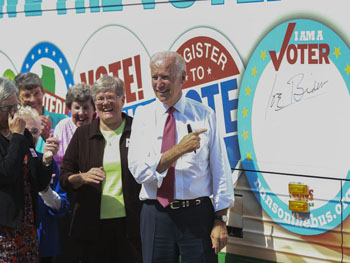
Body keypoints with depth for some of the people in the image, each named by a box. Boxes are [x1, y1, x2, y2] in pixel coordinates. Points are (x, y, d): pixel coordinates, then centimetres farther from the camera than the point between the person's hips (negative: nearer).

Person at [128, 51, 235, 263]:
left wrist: (220, 221, -6)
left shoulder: (205, 115, 1)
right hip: (155, 216, 1)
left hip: (197, 215, -1)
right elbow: (138, 170, -8)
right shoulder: (143, 116, 3)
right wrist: (178, 150, -21)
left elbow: (220, 169, -1)